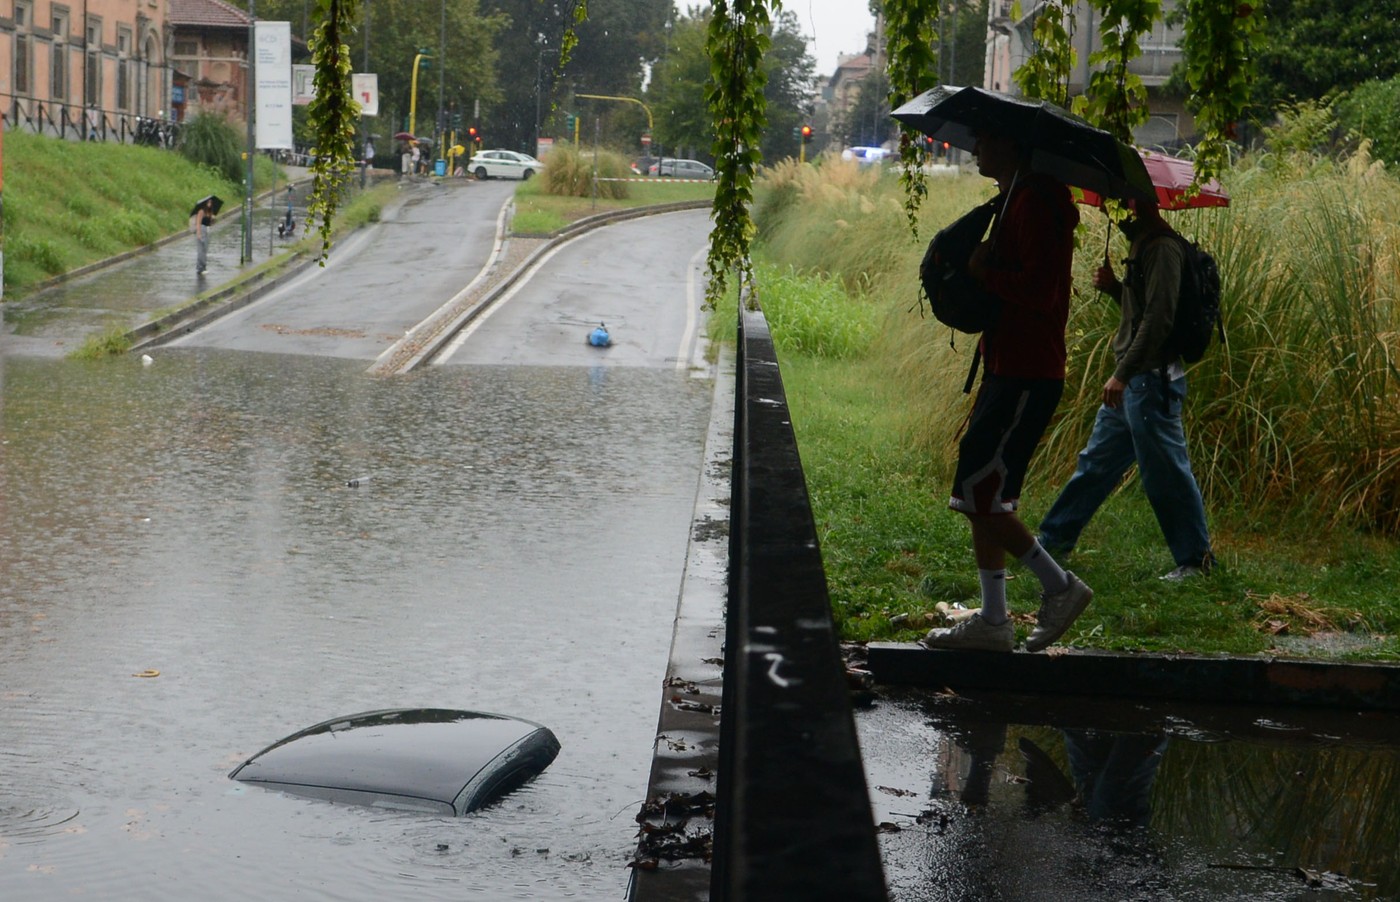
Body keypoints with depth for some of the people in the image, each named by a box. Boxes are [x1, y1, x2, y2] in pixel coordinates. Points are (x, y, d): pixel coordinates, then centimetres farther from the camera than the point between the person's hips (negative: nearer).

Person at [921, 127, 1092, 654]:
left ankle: (1059, 585, 3)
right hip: (1008, 371, 11)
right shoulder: (1014, 201, 18)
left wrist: (983, 271, -14)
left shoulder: (1036, 204, -15)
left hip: (1027, 378, -11)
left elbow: (1040, 290, -24)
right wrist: (976, 269, 5)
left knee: (979, 494, -9)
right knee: (982, 495, 11)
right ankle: (993, 620, 15)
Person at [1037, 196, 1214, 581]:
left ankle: (1195, 559, 6)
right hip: (1133, 381, 11)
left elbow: (1158, 318, -24)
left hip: (1151, 380, -11)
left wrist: (1122, 374, -25)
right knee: (1096, 462, 16)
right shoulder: (1142, 243, 15)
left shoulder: (1162, 248, -16)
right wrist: (1113, 286, 5)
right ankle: (1054, 539, 24)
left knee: (1166, 472, -3)